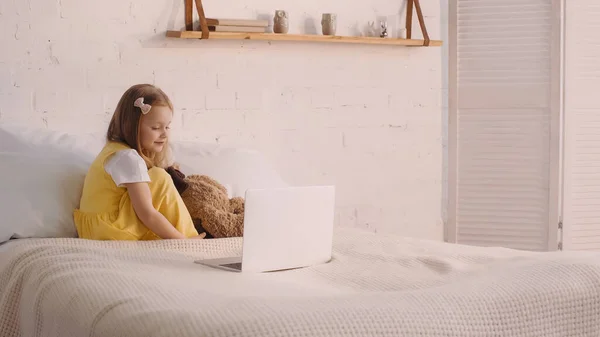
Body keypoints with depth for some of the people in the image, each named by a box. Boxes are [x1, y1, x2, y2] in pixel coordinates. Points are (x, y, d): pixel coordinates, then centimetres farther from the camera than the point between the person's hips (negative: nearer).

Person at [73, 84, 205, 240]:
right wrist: (182, 240, -21)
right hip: (107, 232, -10)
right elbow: (147, 214, -25)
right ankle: (187, 237, -10)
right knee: (160, 178, -15)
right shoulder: (129, 158, -21)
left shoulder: (116, 149, 8)